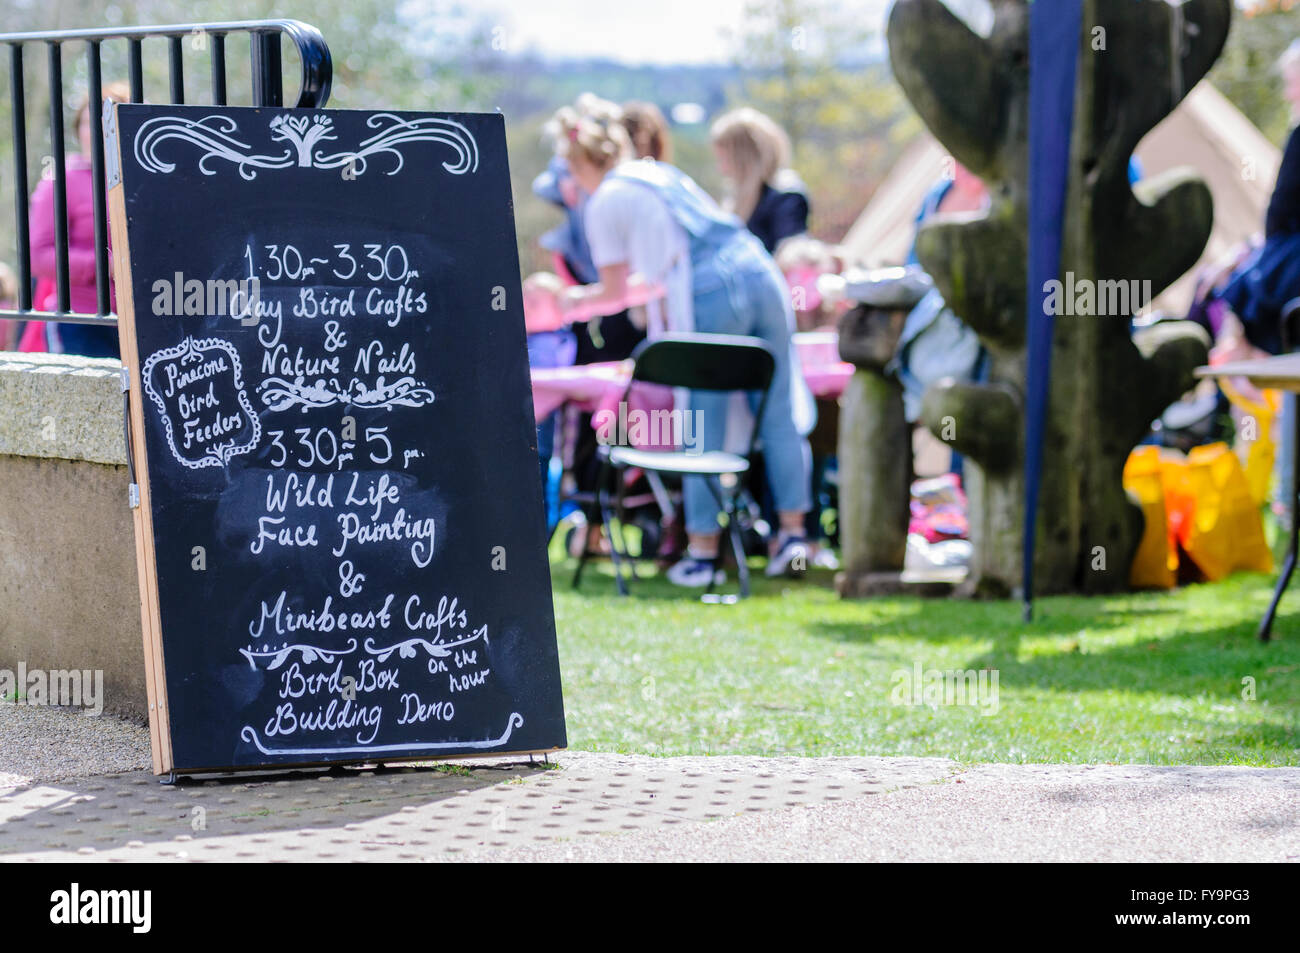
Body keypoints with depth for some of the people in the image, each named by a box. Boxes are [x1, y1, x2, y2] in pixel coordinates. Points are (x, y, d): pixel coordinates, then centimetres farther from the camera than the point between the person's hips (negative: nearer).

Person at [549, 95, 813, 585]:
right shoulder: (660, 172, 26)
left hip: (708, 297, -6)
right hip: (760, 275, 6)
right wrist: (650, 287, 55)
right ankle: (793, 534, 9)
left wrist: (578, 300, 35)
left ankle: (701, 551, 4)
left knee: (703, 427, 0)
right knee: (779, 412, 7)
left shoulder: (604, 203, 8)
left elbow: (615, 292, 15)